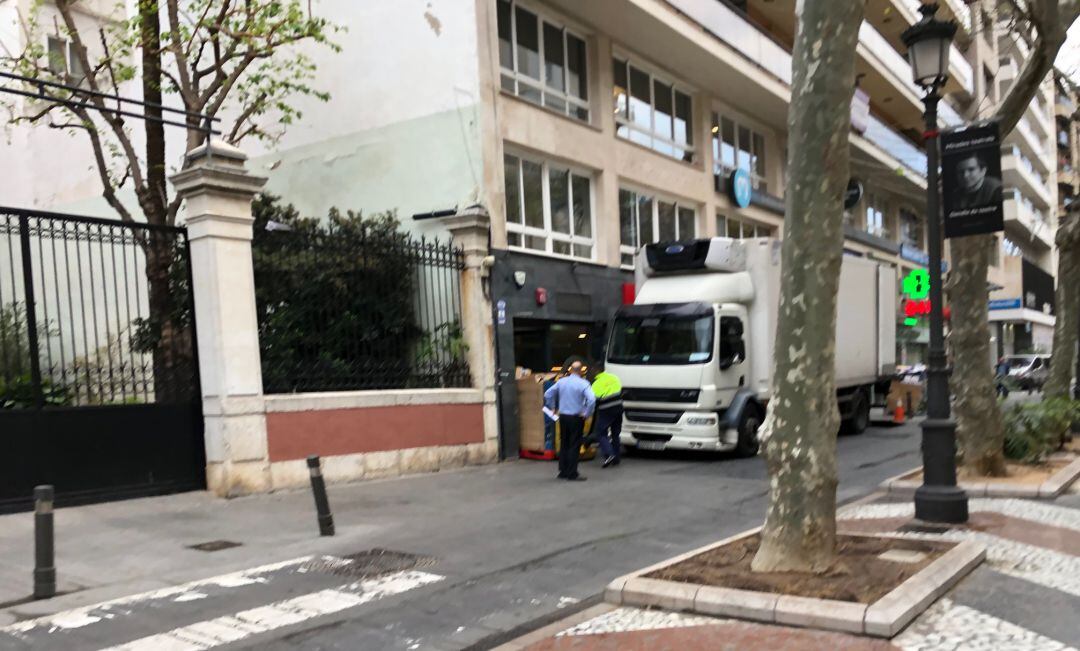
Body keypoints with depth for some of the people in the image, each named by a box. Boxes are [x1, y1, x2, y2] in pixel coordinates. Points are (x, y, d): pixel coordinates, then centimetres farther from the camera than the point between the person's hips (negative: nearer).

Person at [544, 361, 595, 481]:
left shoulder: (561, 381, 3)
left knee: (564, 444, 15)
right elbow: (591, 400, -23)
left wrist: (553, 408, 13)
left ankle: (563, 471, 20)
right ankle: (572, 474, 1)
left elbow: (547, 394, 6)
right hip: (576, 417, -5)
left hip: (563, 417, 5)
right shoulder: (583, 383, -11)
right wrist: (586, 414, -11)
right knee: (574, 446, 1)